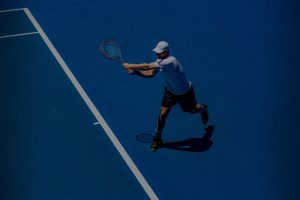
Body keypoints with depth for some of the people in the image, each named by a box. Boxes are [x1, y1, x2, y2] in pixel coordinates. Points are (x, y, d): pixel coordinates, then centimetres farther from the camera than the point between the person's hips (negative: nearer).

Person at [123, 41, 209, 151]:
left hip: (185, 92, -6)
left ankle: (203, 109, 57)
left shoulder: (170, 61, -41)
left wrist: (130, 65, -38)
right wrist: (135, 71, -23)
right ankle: (157, 139, 11)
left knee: (192, 110, 20)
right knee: (163, 113, -3)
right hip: (171, 91, 6)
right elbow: (150, 73, -10)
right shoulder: (160, 60, -13)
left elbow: (148, 66, -44)